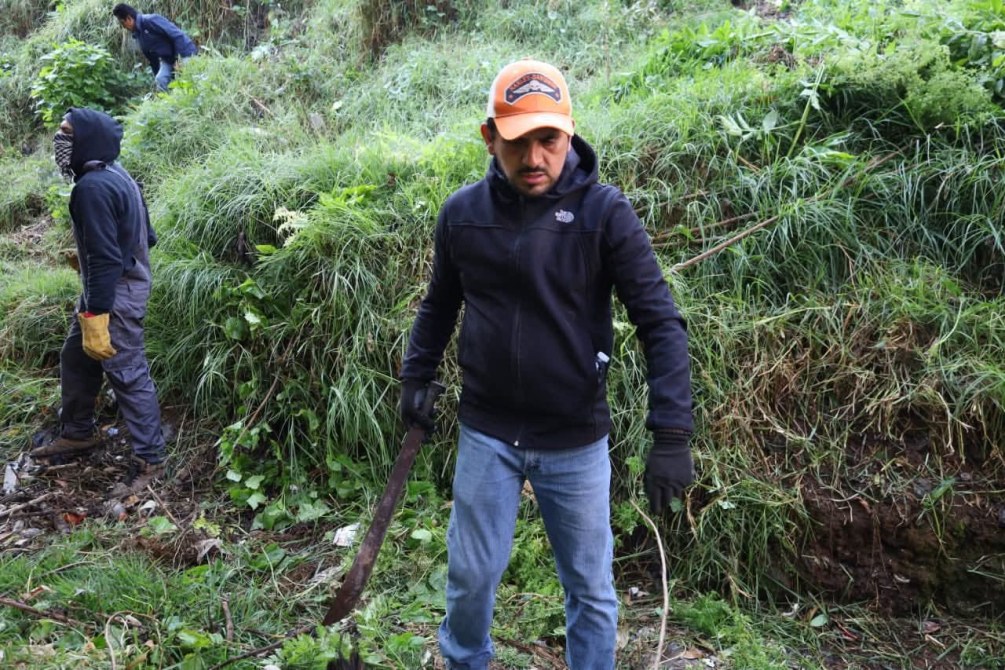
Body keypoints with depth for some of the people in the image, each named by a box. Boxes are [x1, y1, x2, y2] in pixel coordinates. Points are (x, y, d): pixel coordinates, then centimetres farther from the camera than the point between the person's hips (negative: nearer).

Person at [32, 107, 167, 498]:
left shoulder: (92, 187, -23)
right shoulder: (116, 176, 9)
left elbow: (104, 258, -26)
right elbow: (145, 235, 16)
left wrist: (95, 317, -25)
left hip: (114, 295, -11)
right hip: (126, 284, 11)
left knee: (128, 375, -4)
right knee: (76, 360, 23)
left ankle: (149, 461, 5)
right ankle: (76, 434, 39)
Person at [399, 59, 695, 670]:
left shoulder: (605, 213, -13)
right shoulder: (462, 213, -3)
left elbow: (660, 322, -15)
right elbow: (439, 304, 13)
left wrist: (672, 434, -22)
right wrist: (417, 377, 10)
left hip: (577, 440, -2)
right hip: (485, 433, 2)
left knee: (591, 588, 12)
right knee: (471, 576, 15)